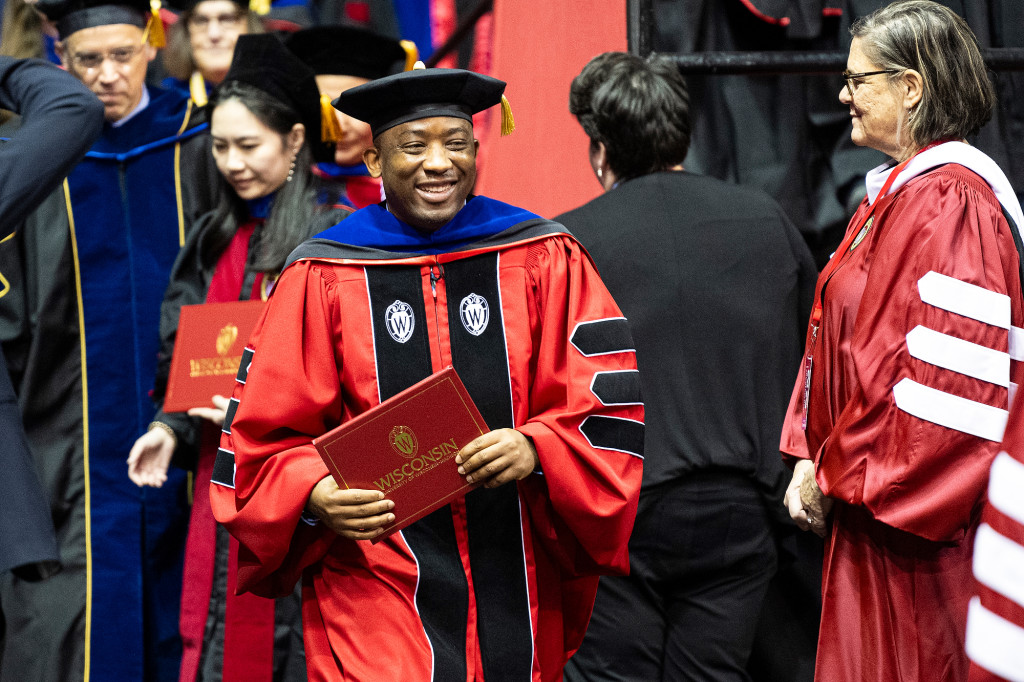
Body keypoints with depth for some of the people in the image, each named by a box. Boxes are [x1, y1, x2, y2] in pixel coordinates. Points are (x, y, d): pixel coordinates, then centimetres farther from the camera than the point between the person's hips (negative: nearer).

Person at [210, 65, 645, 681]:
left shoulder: (544, 260, 4)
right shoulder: (322, 278, 2)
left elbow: (609, 406, -1)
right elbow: (266, 435, 2)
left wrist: (537, 449, -20)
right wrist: (314, 494, -17)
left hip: (519, 586, 2)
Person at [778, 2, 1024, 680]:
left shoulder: (951, 203, -17)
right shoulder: (896, 193, 15)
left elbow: (945, 379, -23)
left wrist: (834, 475, -16)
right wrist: (813, 461, 6)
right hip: (869, 501, 9)